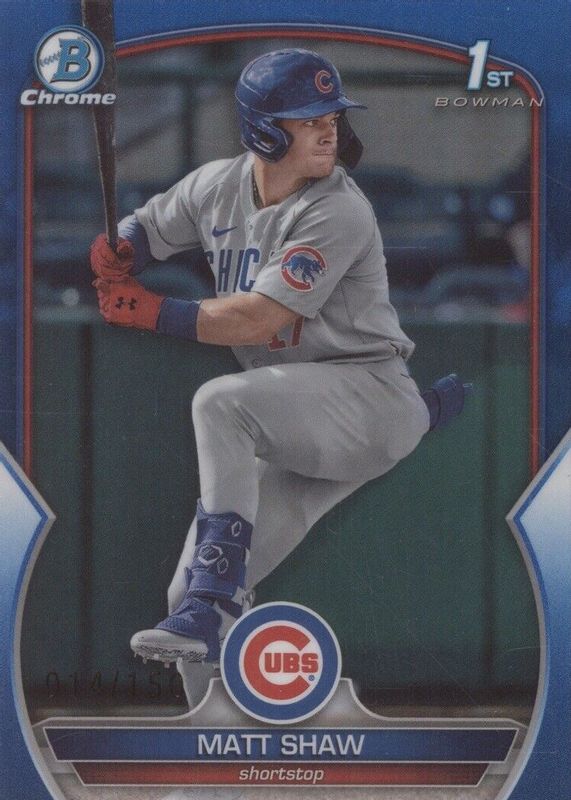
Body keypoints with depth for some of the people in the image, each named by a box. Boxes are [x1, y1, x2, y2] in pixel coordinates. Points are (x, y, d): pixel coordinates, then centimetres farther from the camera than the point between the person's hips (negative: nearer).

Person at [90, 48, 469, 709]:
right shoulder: (218, 186, 6)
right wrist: (115, 254, -1)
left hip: (369, 393, -7)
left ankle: (209, 605, -37)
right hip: (288, 433, 7)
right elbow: (143, 230, 23)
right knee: (190, 595, -1)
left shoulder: (338, 212, -15)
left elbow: (259, 319, -21)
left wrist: (149, 312, -16)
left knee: (221, 403, -35)